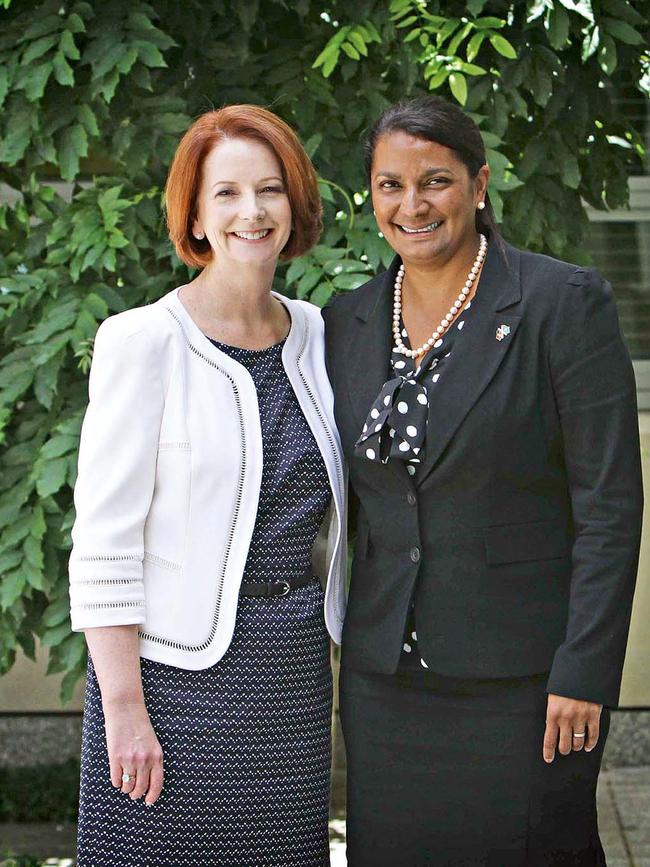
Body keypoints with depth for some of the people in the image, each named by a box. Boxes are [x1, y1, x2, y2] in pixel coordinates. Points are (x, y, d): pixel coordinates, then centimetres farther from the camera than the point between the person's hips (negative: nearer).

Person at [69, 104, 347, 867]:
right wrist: (124, 708, -14)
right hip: (179, 678, -5)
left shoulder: (313, 335, 9)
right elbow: (103, 541, -11)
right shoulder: (143, 341, -8)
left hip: (295, 674, 5)